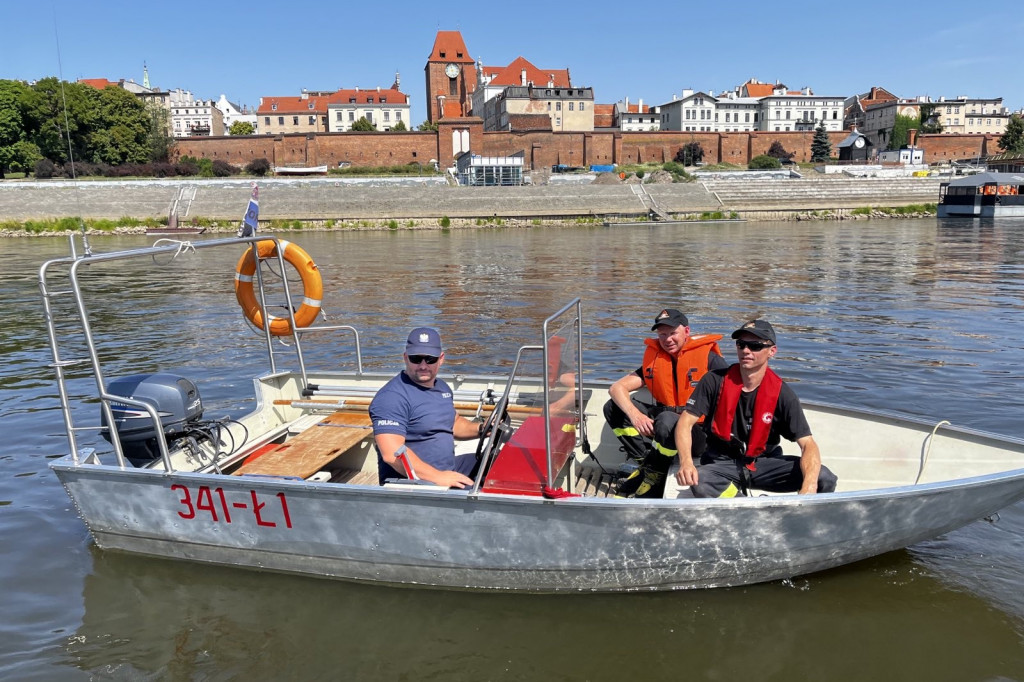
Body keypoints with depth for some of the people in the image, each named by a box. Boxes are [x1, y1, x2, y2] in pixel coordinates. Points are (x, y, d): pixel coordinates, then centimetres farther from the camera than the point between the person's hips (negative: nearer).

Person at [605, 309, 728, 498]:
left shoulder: (709, 357, -7)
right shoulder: (654, 358, 6)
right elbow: (617, 388, -3)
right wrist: (634, 414, -23)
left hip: (702, 432, -5)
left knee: (667, 420, -39)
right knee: (613, 407, -5)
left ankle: (656, 473, -10)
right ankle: (645, 460, -9)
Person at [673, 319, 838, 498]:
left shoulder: (782, 393, -8)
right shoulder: (716, 381, -8)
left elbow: (808, 444, -13)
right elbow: (686, 422, -11)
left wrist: (809, 487, -33)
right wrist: (685, 463, -31)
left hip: (764, 461, 2)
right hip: (721, 462, -1)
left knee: (825, 479, -21)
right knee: (698, 482, -36)